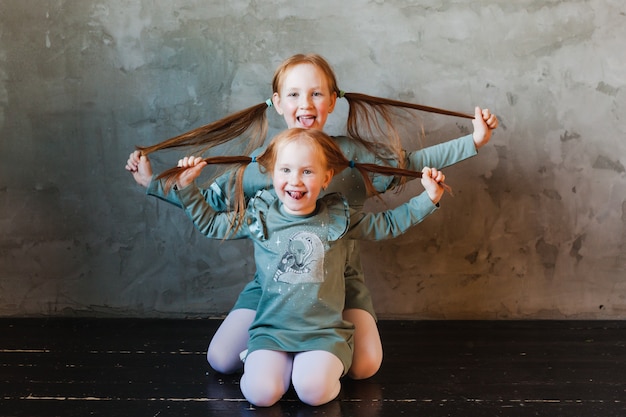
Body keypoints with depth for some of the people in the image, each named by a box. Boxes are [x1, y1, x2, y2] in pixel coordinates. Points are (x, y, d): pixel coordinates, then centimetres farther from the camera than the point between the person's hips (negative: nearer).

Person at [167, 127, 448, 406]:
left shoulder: (339, 217, 2)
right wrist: (186, 187, 7)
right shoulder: (258, 216, 2)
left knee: (314, 391, -26)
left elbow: (387, 224, 14)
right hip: (271, 329, 1)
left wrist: (428, 199, 8)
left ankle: (322, 364, 9)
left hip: (324, 331, -1)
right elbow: (210, 224, 15)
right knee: (261, 393, -21)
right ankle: (284, 363, 12)